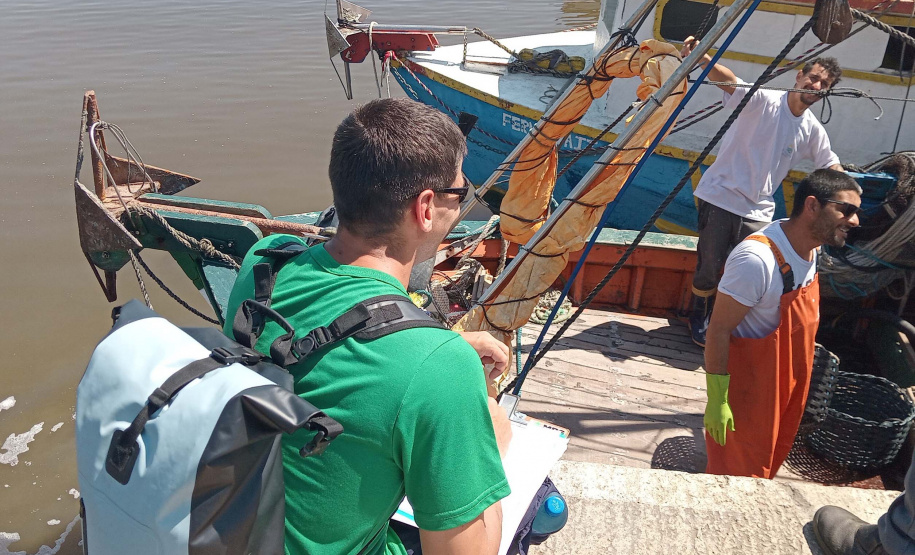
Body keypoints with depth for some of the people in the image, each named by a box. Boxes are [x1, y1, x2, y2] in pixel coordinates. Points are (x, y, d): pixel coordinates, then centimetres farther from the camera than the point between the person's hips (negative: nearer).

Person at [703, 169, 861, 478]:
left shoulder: (809, 244, -3)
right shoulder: (757, 259, -31)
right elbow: (718, 330, -27)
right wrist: (717, 400, -23)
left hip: (788, 380, 9)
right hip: (748, 385, -9)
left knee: (771, 456, 25)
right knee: (740, 469, 7)